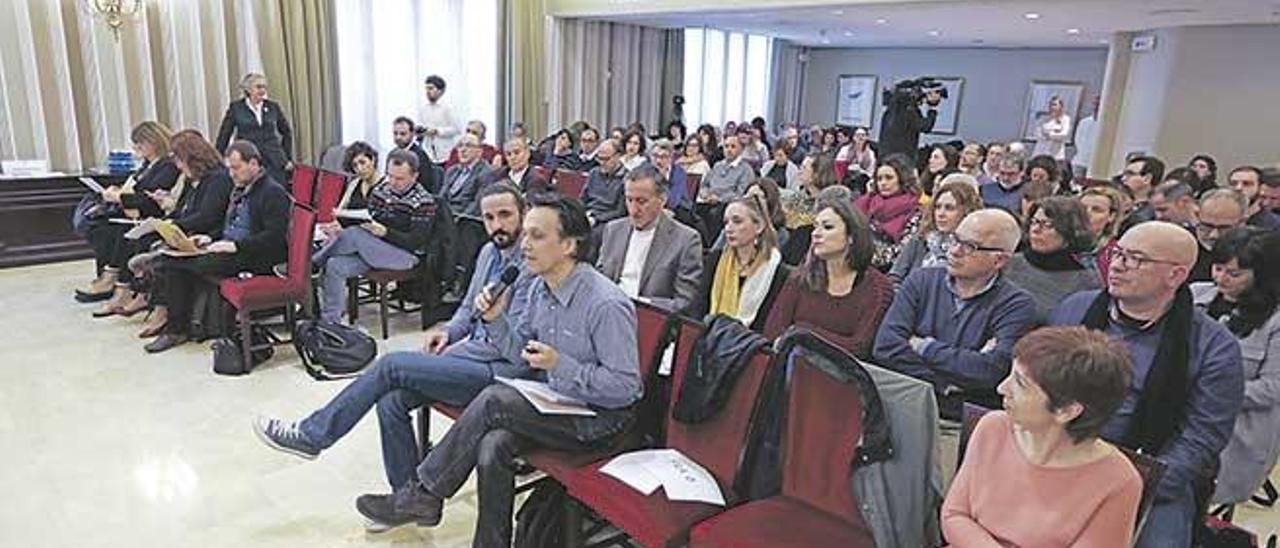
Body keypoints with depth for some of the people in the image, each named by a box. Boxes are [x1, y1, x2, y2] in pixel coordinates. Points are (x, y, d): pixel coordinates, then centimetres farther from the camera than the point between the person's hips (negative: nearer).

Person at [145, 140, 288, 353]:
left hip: (257, 258, -9)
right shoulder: (240, 190, 19)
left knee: (200, 263, -24)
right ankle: (176, 327, -2)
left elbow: (275, 237, -21)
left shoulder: (274, 193, -11)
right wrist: (211, 238, 9)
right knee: (173, 260, -5)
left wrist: (235, 246, -23)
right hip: (228, 249, 9)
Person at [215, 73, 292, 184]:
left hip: (274, 163, 1)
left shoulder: (273, 107, 7)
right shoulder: (236, 107, 2)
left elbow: (287, 132, 18)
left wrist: (288, 159, 13)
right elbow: (224, 136, 7)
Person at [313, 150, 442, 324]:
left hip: (406, 255, -6)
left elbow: (415, 242, -13)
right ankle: (331, 323, -13)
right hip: (371, 250, 6)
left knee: (352, 234, -27)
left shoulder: (425, 202, -7)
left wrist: (385, 232, -26)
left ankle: (313, 261, -4)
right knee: (334, 265, -20)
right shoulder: (380, 191, 12)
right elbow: (368, 220, 14)